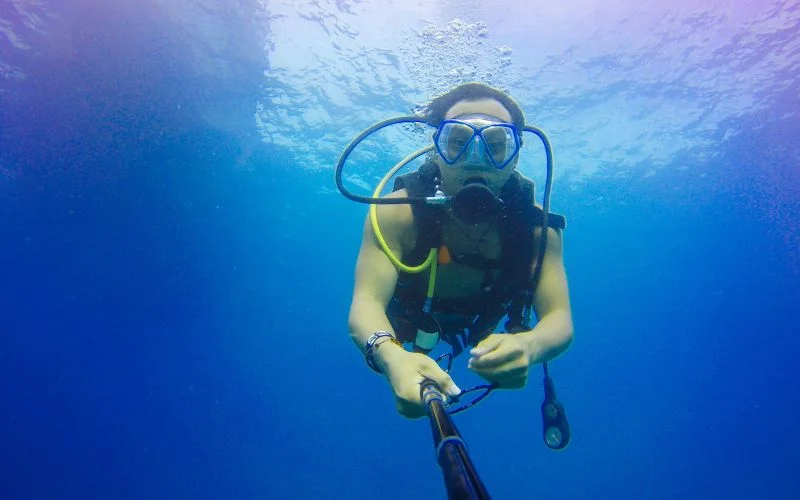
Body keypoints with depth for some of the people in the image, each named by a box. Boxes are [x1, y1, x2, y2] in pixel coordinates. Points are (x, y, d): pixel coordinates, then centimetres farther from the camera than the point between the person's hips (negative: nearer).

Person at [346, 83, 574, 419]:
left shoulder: (536, 226, -34)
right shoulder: (395, 215, -41)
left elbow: (560, 318, -40)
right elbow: (366, 302, -49)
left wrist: (527, 345, -66)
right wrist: (390, 355, -74)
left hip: (480, 330, 2)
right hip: (406, 322, -1)